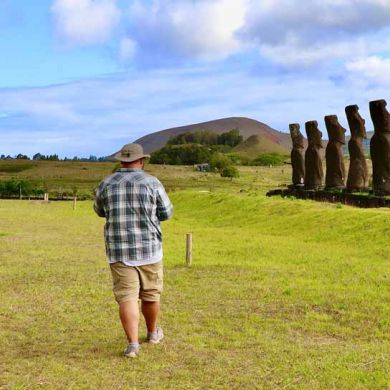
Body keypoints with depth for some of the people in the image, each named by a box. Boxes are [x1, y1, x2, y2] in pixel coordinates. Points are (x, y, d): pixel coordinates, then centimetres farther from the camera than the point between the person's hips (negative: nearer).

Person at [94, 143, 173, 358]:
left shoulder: (106, 185, 0)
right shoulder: (152, 183, -6)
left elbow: (100, 211, 18)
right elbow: (167, 213, 4)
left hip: (119, 250, 1)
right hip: (148, 248, 0)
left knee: (127, 297, -1)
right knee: (150, 294, 17)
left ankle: (133, 343, -11)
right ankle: (153, 332, 35)